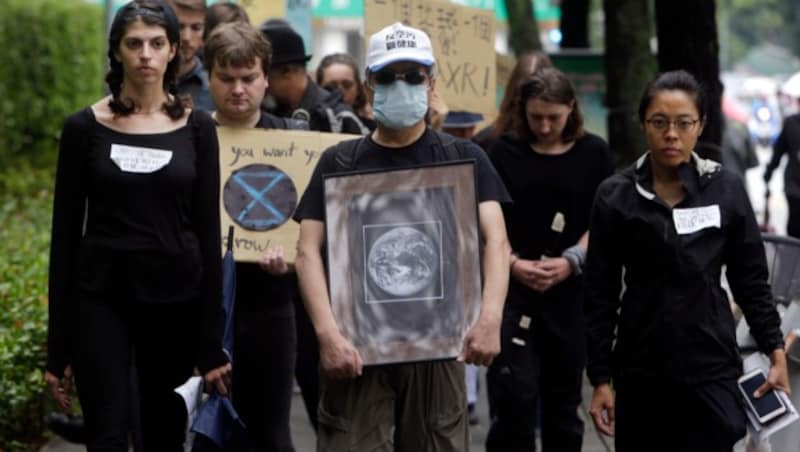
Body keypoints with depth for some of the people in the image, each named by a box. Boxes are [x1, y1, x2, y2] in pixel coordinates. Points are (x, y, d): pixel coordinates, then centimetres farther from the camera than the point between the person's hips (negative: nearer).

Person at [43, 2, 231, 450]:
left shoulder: (197, 127, 2)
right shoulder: (85, 127, -1)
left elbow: (209, 232, 2)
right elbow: (66, 233, 1)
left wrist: (212, 341, -2)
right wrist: (57, 347, -1)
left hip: (175, 298, 1)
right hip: (100, 298, -1)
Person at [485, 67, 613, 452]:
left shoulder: (593, 153, 3)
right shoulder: (503, 153, 1)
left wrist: (571, 260, -11)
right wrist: (512, 263, -14)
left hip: (571, 291, 2)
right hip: (511, 289, -1)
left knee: (564, 397, 10)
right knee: (514, 395, -10)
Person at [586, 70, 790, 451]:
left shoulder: (726, 189, -1)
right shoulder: (616, 196, -2)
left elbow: (751, 280, 6)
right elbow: (600, 294, 0)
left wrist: (776, 353, 2)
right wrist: (600, 379, -2)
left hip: (712, 369, 0)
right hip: (640, 372, 1)